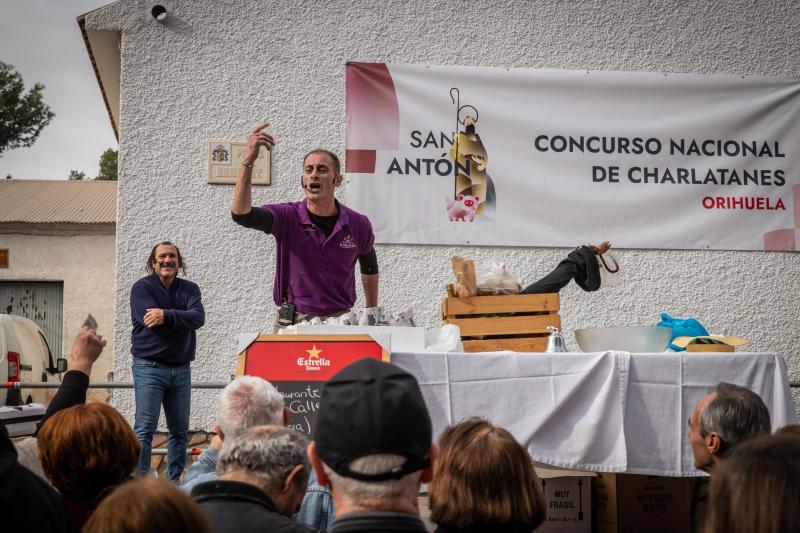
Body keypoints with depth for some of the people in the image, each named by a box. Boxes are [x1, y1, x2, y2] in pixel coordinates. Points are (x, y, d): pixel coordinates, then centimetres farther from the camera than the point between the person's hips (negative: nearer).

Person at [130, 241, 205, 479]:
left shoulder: (189, 289, 10)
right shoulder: (142, 287, -1)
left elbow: (198, 317, -10)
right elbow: (152, 322, -16)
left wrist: (167, 315, -21)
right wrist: (181, 319, -8)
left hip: (181, 369, 5)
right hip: (149, 368, -4)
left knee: (180, 430, 8)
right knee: (144, 429, -8)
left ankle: (174, 481, 18)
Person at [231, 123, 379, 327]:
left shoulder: (358, 225, -1)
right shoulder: (288, 217, -7)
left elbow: (369, 267, 17)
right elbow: (241, 215, -25)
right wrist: (248, 160, -33)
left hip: (340, 320, 1)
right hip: (292, 321, -1)